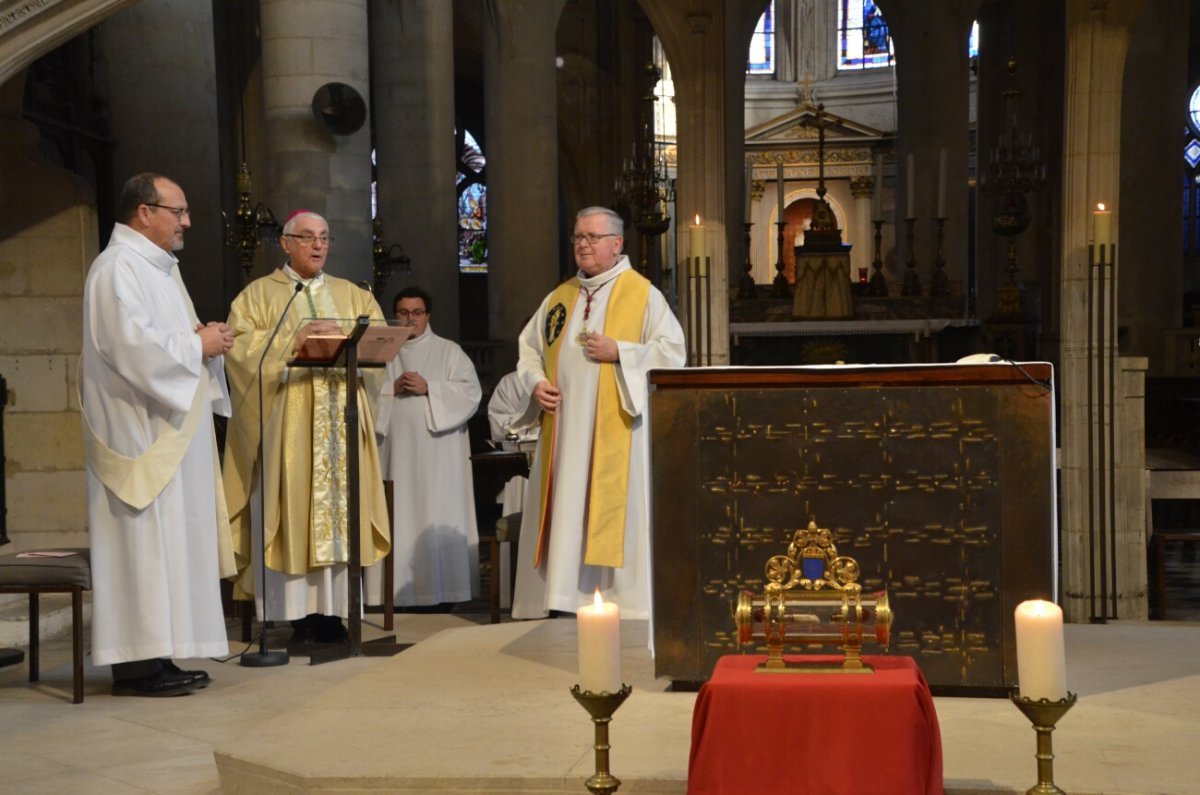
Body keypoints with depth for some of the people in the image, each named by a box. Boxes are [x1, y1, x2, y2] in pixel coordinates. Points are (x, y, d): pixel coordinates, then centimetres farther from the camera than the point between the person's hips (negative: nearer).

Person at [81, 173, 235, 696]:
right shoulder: (117, 269, -13)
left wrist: (205, 339, 4)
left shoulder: (158, 267, 19)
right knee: (144, 539, -8)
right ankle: (136, 662, -4)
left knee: (169, 541, 9)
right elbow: (133, 345, -24)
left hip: (171, 430, 10)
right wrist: (199, 345, -13)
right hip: (140, 432, -10)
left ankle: (155, 652, 14)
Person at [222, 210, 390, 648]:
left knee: (338, 512, -1)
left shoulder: (353, 295, 19)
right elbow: (240, 344, -5)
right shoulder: (259, 294, 9)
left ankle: (332, 613, 3)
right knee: (294, 514, -7)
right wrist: (292, 339, -17)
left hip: (340, 421, 3)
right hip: (287, 423, -3)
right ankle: (301, 618, -5)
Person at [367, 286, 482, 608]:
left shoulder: (449, 352, 9)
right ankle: (404, 590, 1)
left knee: (438, 517, -5)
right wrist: (392, 389, -8)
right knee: (400, 517, -1)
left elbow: (471, 391, -2)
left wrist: (428, 388, -11)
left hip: (437, 450, -2)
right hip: (397, 449, 2)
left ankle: (442, 590, -3)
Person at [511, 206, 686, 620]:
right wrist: (537, 382, 1)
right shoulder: (560, 296, 16)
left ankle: (621, 599, 2)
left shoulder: (643, 294, 1)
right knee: (564, 513, 4)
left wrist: (618, 352, -15)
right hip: (563, 429, 5)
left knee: (613, 513, -4)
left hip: (615, 429, -5)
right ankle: (562, 597, 9)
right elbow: (529, 348, 20)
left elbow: (672, 351, -6)